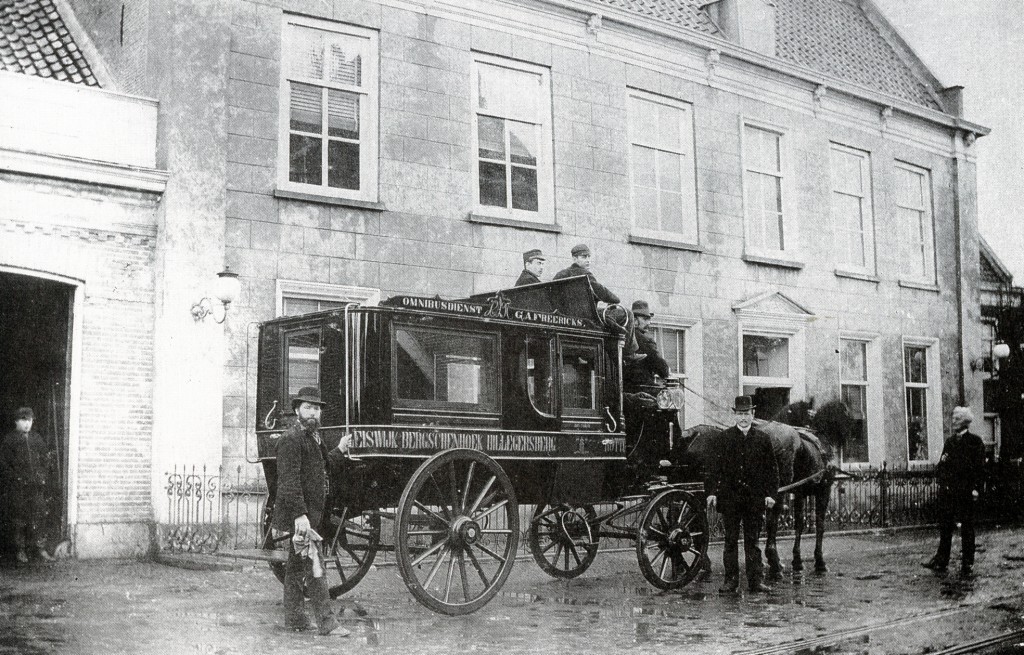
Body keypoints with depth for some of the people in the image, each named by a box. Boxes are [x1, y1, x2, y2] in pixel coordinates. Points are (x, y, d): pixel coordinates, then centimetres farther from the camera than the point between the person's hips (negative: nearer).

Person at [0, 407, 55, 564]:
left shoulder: (37, 439, 11)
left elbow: (45, 459, 16)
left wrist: (43, 477, 5)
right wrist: (13, 478, -10)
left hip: (35, 486, 3)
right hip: (17, 487, -3)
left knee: (37, 517, 2)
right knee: (19, 518, 3)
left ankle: (39, 548, 9)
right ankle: (21, 550, 12)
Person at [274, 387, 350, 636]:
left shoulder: (313, 436, 16)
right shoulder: (291, 439, -15)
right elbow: (290, 481, -22)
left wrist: (339, 450, 21)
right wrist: (300, 515, -27)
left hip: (310, 512, 10)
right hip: (297, 513, -10)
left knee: (297, 564, 15)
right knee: (313, 565, -9)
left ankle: (293, 618, 23)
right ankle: (327, 622, -8)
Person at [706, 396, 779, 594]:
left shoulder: (763, 439, 5)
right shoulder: (725, 438, 4)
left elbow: (772, 468, 6)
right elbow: (715, 467, 3)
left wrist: (771, 494, -2)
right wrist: (712, 492, -5)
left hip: (755, 498, 0)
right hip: (729, 496, 0)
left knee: (753, 541, 4)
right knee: (730, 540, 5)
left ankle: (756, 580, 9)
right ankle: (731, 580, 10)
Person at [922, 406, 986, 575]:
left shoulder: (975, 441, -1)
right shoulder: (950, 441, 16)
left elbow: (979, 466, -6)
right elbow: (942, 465, 20)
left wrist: (975, 487, -13)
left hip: (965, 491, -5)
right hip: (947, 490, 5)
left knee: (967, 527, 2)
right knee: (945, 526, 7)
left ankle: (967, 563, 10)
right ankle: (941, 561, 11)